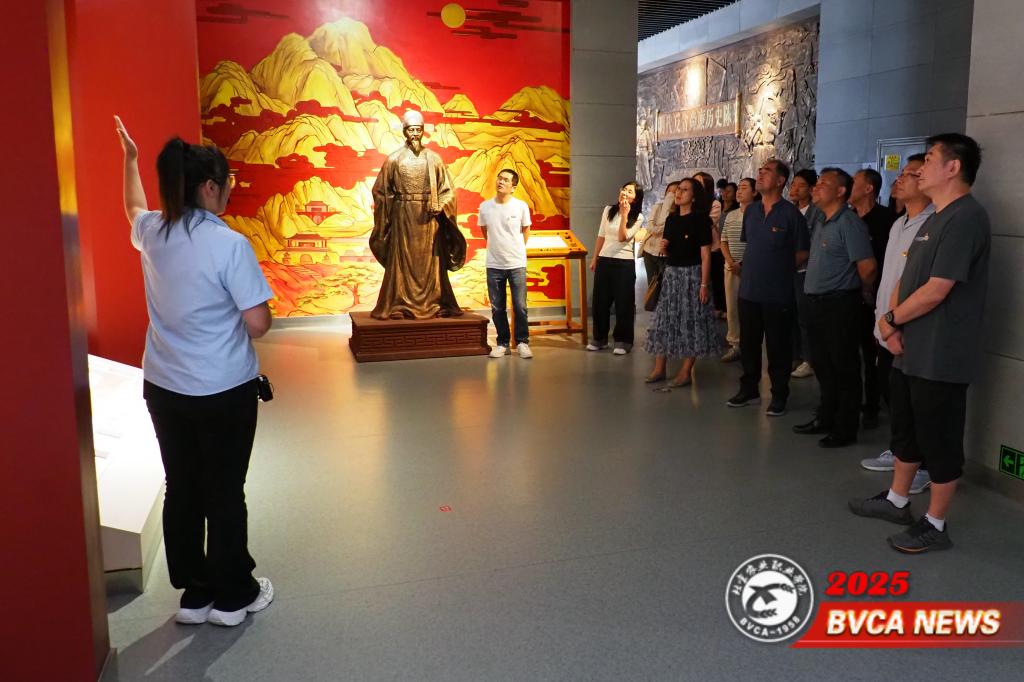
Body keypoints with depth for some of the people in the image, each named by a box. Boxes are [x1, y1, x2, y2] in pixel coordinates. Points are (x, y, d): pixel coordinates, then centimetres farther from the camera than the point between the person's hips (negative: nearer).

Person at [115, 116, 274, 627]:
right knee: (225, 493, 8)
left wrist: (130, 158, 41)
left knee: (181, 489, 16)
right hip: (224, 392, -6)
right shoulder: (230, 245, -19)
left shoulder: (153, 232, 0)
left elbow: (134, 208, 26)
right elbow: (258, 324, -19)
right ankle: (232, 596, 24)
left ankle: (193, 593, 29)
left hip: (163, 388, 6)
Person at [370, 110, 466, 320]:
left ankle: (433, 305, 11)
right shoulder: (394, 159, 2)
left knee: (430, 261, 4)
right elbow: (380, 191, 5)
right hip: (403, 217, -1)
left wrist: (440, 207, -9)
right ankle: (399, 307, 5)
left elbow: (447, 190, 7)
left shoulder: (434, 159, 5)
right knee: (402, 261, 0)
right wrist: (394, 210, -1)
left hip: (428, 218, 1)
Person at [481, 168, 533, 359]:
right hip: (494, 265, 2)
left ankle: (522, 343, 13)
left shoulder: (521, 206, -6)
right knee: (497, 308, 7)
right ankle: (502, 343, 19)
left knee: (520, 307, 0)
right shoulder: (485, 207, -1)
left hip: (517, 264, -2)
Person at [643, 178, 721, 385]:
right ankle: (659, 368, 13)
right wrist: (664, 248, -3)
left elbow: (705, 255, -12)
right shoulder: (671, 219, 9)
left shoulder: (700, 220, -9)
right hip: (671, 274, 6)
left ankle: (686, 372, 8)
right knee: (664, 320, 6)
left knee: (690, 322, 0)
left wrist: (704, 284, -17)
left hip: (691, 275, -6)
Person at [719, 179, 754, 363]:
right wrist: (731, 262, -1)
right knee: (731, 307, 6)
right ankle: (734, 344, 15)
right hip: (731, 267, 5)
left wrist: (745, 264, -13)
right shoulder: (730, 215, 12)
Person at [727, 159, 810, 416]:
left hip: (778, 293, -5)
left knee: (778, 346, 4)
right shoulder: (750, 210, 8)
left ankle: (779, 395, 17)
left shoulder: (791, 213, -8)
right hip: (748, 289, 5)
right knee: (748, 343, 14)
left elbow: (802, 253, -4)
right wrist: (754, 267, 11)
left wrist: (781, 269, 0)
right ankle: (749, 390, 27)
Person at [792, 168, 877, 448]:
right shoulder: (819, 220, 11)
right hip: (817, 302, 9)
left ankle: (846, 429, 11)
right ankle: (826, 418, 30)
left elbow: (868, 266, -20)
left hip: (840, 304, -9)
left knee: (844, 368, 1)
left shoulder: (849, 223, -16)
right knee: (823, 365, 17)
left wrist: (866, 292, -4)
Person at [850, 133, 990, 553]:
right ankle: (896, 501, 36)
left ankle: (935, 526, 16)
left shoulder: (965, 218, -18)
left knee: (940, 441, 3)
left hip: (941, 357, -10)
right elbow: (905, 279, 13)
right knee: (906, 429, 20)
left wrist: (891, 320, -9)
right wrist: (892, 323, -3)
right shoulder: (936, 219, 14)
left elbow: (935, 291, -23)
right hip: (910, 351, 10)